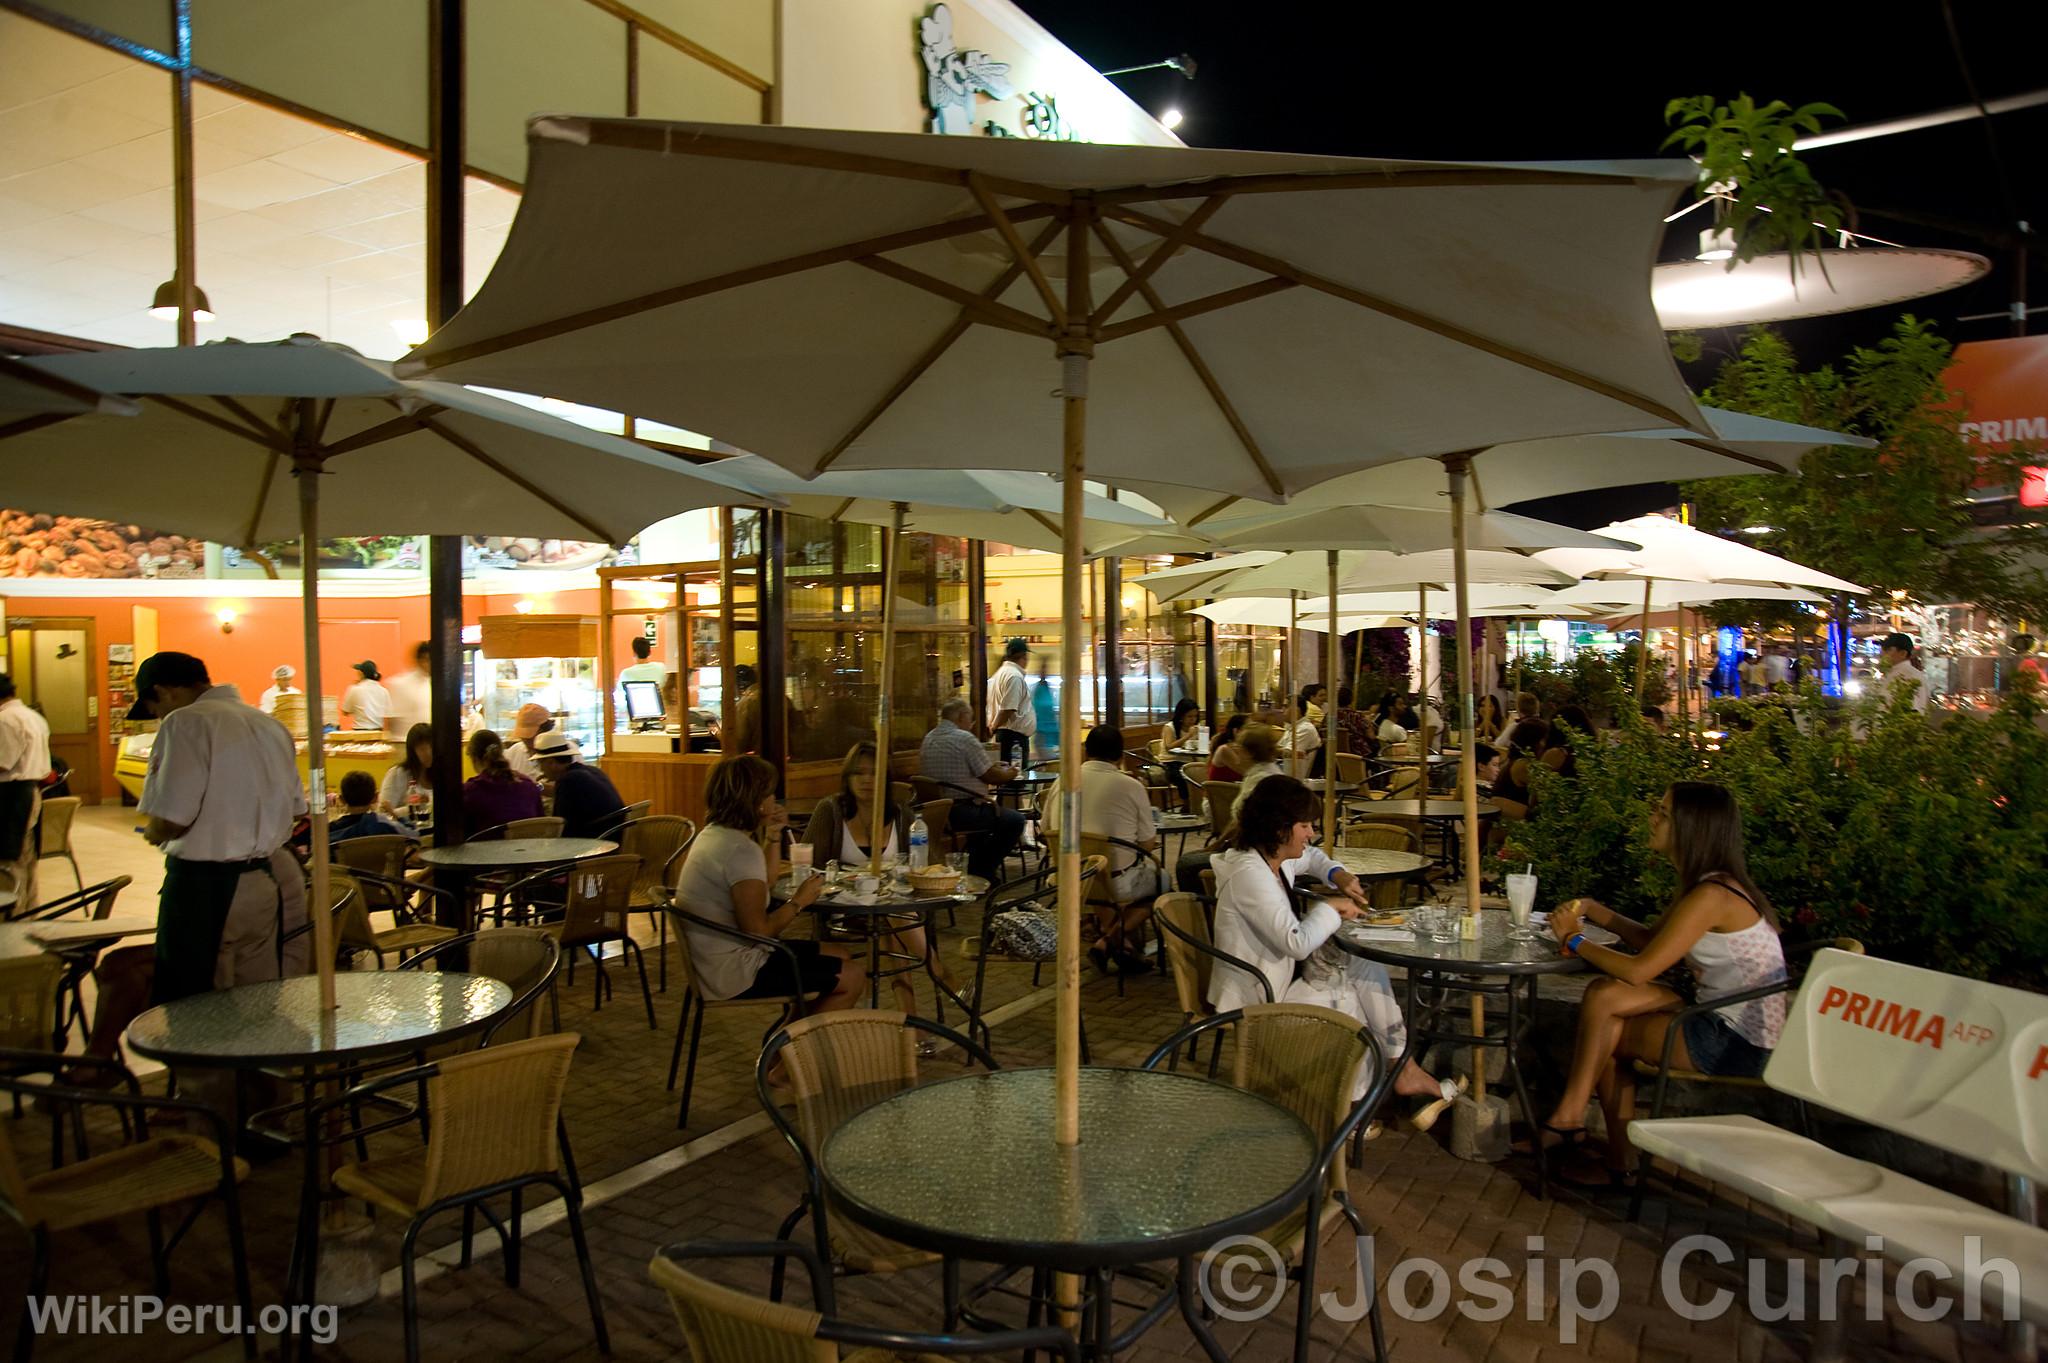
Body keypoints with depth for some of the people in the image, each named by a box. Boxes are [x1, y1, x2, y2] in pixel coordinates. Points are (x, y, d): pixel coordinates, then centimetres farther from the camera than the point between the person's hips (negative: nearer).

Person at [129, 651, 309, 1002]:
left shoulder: (185, 725, -12)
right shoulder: (269, 724, 10)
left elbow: (167, 823, -18)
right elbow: (295, 809, 15)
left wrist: (153, 833, 3)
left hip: (207, 887, -7)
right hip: (277, 879, 7)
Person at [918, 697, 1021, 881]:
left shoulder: (928, 739, 13)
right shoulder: (965, 738, -14)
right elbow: (990, 776, -11)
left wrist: (994, 767, 22)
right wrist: (1008, 774, 11)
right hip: (961, 812, -10)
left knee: (986, 810, 33)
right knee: (1014, 820, 1)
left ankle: (976, 867, 35)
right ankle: (983, 871, 11)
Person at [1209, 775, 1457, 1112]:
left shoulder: (1274, 859, 2)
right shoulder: (1249, 873, -28)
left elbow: (1311, 857, 27)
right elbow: (1297, 943, -32)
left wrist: (1337, 875, 5)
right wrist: (1330, 908, -14)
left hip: (1277, 976, 9)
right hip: (1253, 998, -9)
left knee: (1367, 968, 2)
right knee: (1347, 1002, -5)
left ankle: (1402, 1071, 6)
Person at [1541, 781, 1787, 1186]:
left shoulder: (1712, 896, -22)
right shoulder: (1702, 883, 8)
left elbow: (1639, 970, -23)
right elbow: (1652, 939, 18)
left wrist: (1574, 939, -9)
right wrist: (1590, 910, 7)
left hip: (1740, 1044, -9)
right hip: (1724, 1022, 9)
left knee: (1607, 1033, -6)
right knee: (1604, 994, -3)